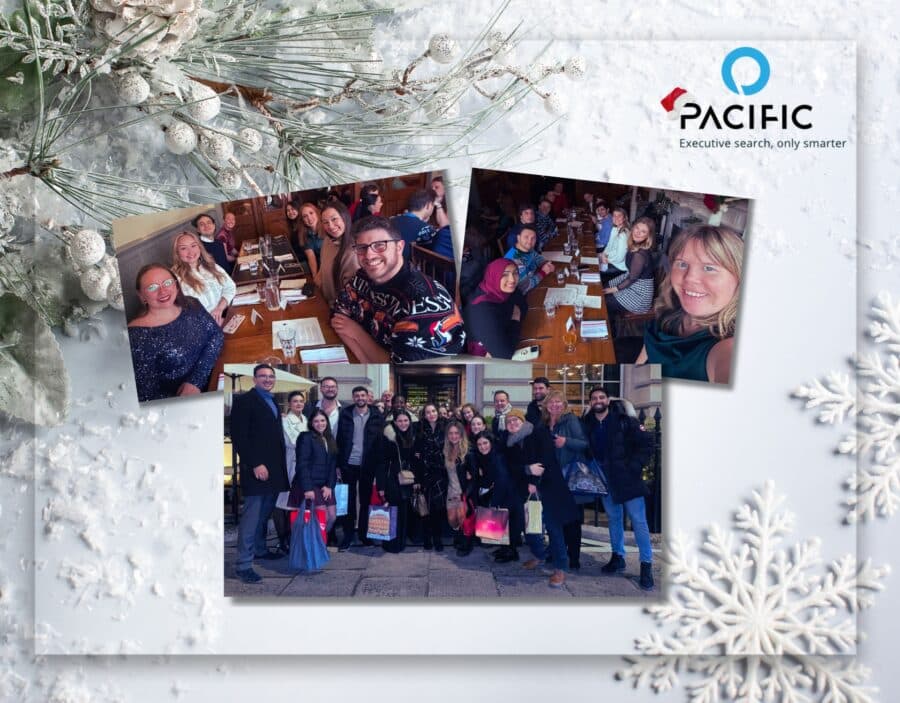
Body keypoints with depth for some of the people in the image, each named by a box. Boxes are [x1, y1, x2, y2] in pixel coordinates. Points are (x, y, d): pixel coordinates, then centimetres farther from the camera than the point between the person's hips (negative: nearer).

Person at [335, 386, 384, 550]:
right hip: (349, 464, 0)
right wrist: (338, 464, -3)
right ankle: (348, 535, 14)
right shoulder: (345, 414, 2)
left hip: (368, 465, 0)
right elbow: (339, 439, 2)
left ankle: (364, 534, 20)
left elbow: (380, 441, 1)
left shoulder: (377, 416, 1)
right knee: (348, 501, 6)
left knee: (366, 501, 9)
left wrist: (378, 466, -6)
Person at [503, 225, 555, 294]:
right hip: (522, 294, -8)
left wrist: (547, 264, -7)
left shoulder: (527, 248, -7)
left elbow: (537, 257, 15)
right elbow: (525, 287, -31)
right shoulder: (515, 260, -33)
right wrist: (543, 272, -18)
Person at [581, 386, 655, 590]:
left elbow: (647, 443, -8)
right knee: (613, 518, 15)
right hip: (605, 479, 4)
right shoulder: (587, 425, 3)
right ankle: (618, 557, 28)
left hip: (626, 477, -4)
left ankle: (646, 565, 2)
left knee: (638, 520, -4)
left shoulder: (624, 421, -9)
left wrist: (635, 466, -14)